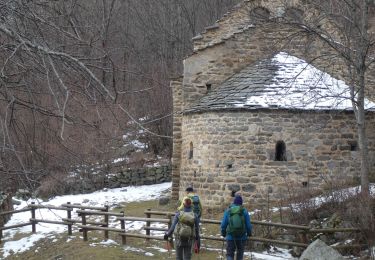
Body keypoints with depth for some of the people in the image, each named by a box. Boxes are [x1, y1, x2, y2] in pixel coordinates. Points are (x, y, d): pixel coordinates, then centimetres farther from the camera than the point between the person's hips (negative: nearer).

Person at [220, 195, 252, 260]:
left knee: (229, 254, 3)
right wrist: (249, 233, 17)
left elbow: (223, 223, 2)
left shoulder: (228, 211, -2)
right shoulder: (244, 211, -5)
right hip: (242, 236, 0)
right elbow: (248, 224, -1)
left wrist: (223, 233, 19)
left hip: (230, 236, 0)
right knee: (240, 252, 18)